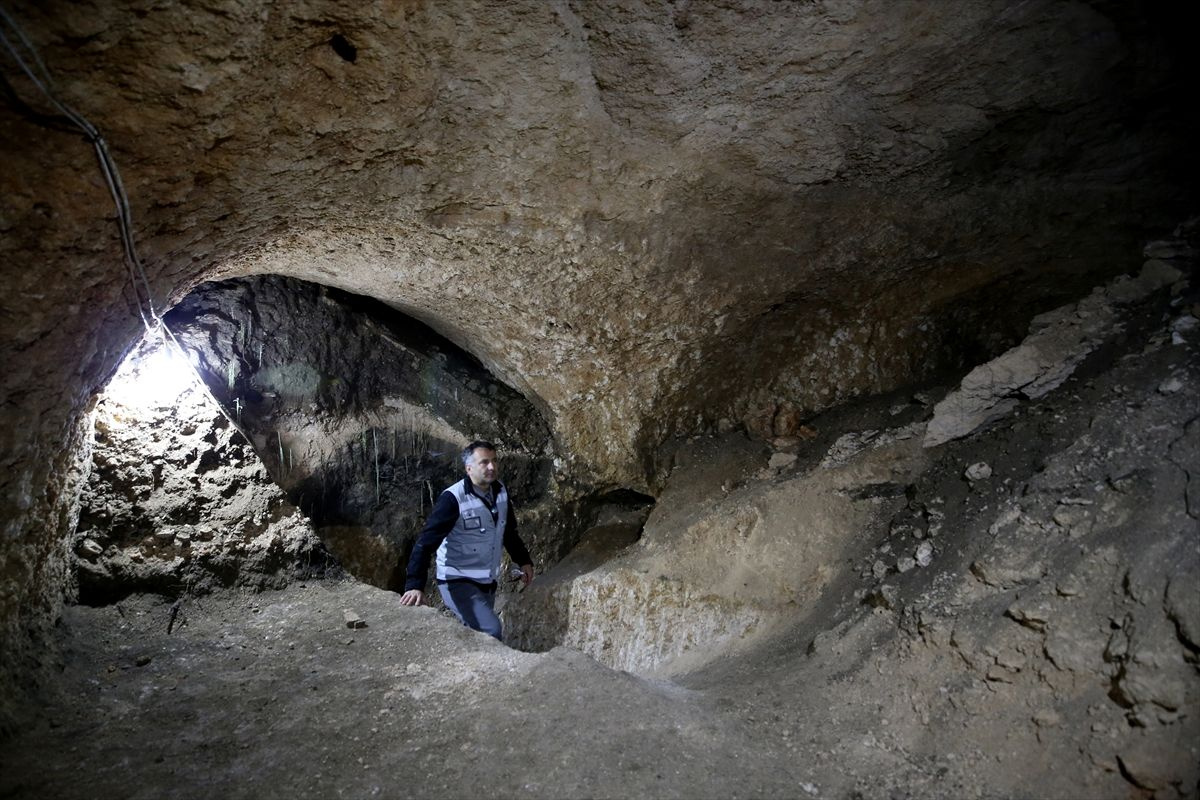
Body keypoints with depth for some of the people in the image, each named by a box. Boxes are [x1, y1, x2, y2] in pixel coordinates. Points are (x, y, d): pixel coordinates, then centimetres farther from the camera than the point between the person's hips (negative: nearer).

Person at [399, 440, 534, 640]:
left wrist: (524, 561, 13)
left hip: (487, 582, 7)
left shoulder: (500, 492, -1)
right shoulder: (453, 499, -22)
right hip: (457, 582, -7)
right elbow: (425, 543, -26)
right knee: (490, 631, -21)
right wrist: (414, 585, -34)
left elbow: (509, 532, 16)